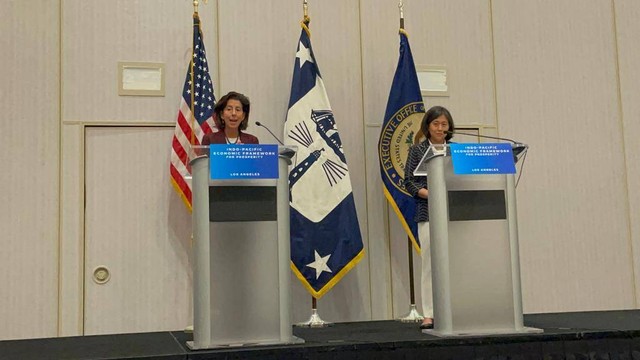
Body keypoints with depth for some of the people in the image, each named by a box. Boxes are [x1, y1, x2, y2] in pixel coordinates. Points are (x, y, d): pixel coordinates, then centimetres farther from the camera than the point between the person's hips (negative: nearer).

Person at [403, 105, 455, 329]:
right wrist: (429, 194, -14)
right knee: (430, 263, -2)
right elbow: (409, 182, 2)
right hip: (428, 213, -2)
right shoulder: (417, 150, 7)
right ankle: (429, 315, 4)